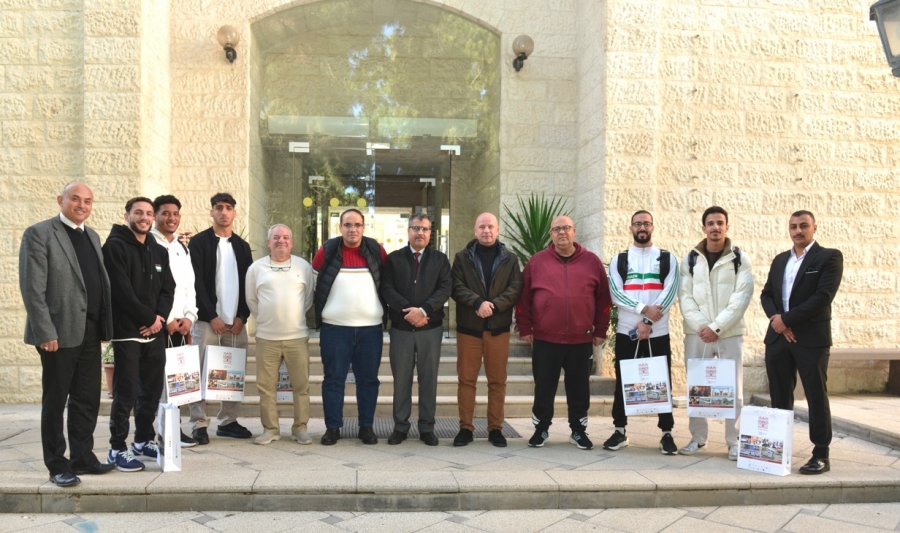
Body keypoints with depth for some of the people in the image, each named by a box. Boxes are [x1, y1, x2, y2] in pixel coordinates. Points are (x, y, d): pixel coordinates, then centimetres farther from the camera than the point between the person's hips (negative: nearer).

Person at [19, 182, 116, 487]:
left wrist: (106, 325, 9)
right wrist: (46, 332, -17)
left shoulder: (92, 236, 15)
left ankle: (82, 457, 24)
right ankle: (57, 465, 16)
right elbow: (32, 288, -12)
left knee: (88, 399, 12)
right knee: (55, 401, 5)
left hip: (90, 332, 7)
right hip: (60, 332, -6)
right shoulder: (39, 234, -6)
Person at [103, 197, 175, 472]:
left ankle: (144, 440, 24)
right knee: (126, 392, -3)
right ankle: (118, 449, 7)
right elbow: (122, 291, -14)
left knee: (153, 390, 11)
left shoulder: (159, 251, 15)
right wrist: (149, 318, -11)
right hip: (127, 332, -6)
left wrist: (160, 317, -7)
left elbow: (168, 288, 10)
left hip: (155, 332, 6)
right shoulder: (115, 247, -6)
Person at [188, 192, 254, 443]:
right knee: (202, 373, -3)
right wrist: (211, 316, -12)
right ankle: (199, 424, 4)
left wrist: (242, 316, -1)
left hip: (236, 321, 4)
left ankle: (228, 421, 15)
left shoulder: (242, 246, 14)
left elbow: (248, 283, 11)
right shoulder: (199, 242, 0)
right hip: (207, 320, -4)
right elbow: (196, 282, -6)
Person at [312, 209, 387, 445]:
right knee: (333, 379, 4)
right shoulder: (327, 250, -1)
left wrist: (381, 309, 10)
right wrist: (324, 307, 9)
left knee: (368, 379, 7)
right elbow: (314, 283, 9)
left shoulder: (377, 250, 1)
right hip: (334, 328, -1)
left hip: (371, 328, 1)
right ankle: (332, 427, 14)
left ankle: (366, 426, 17)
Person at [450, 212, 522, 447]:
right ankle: (465, 428, 11)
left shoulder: (510, 259, 8)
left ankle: (495, 428, 15)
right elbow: (457, 287, -4)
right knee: (466, 379, 3)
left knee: (497, 380, 5)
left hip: (498, 327, 1)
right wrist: (478, 302, -21)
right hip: (468, 327, 0)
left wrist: (494, 305, -18)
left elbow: (515, 289, -2)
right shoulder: (462, 257, 7)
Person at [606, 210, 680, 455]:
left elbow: (670, 293, -6)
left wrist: (648, 322, -15)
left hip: (658, 333, -1)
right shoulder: (618, 260, 8)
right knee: (623, 383, 6)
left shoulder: (668, 259, 6)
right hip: (626, 332, 1)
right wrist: (644, 309, -18)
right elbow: (616, 294, -4)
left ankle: (667, 434, 13)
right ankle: (619, 432, 16)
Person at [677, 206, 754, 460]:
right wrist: (701, 326, -11)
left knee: (733, 388, 1)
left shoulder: (740, 258, 2)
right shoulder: (690, 259, 7)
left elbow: (741, 298, -6)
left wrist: (716, 327, -13)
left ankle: (734, 441, 11)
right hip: (696, 332, 2)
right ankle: (698, 437, 18)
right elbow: (685, 297, 2)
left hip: (729, 333, -2)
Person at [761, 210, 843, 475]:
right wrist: (776, 319, -8)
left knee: (816, 395, -1)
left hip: (811, 338, -5)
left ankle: (821, 455, 6)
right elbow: (766, 294, 12)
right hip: (778, 337, 5)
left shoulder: (829, 257, -2)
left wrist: (786, 319, -13)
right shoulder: (779, 260, 16)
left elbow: (823, 297, -13)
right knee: (779, 397, 9)